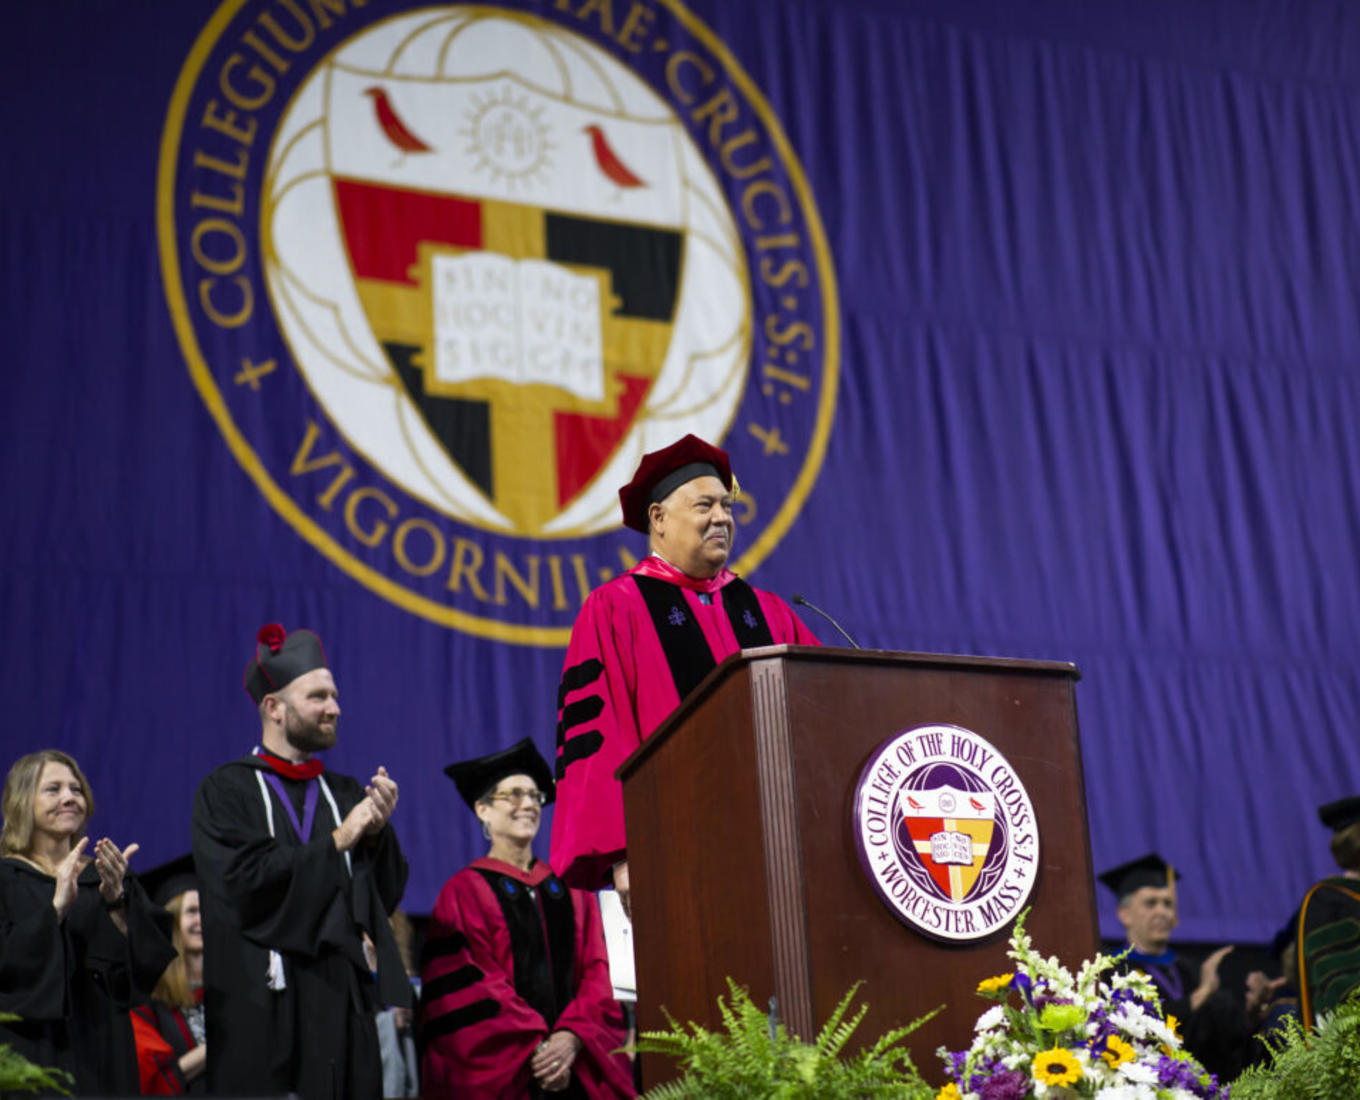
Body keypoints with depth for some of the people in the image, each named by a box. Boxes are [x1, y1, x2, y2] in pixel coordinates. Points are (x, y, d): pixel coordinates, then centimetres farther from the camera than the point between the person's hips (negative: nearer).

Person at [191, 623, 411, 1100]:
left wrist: (377, 832, -10)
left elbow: (386, 896, 8)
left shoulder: (347, 795, 16)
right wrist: (337, 842, -9)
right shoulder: (226, 792, 1)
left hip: (344, 1005, 4)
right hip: (267, 1010, -4)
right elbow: (245, 883, -14)